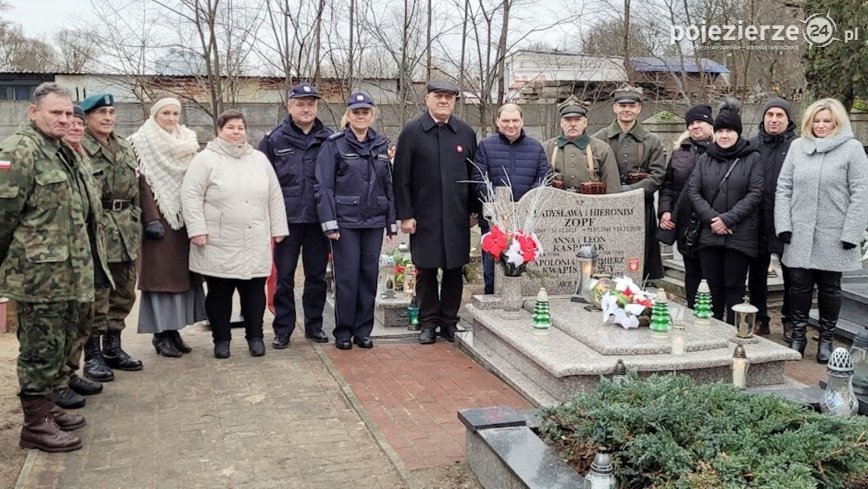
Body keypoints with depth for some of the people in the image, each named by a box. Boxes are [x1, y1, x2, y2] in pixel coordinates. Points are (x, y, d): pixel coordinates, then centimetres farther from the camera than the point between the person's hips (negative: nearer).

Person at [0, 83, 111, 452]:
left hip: (66, 272, 9)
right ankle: (35, 424, 9)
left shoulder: (61, 152, 17)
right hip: (39, 273, -9)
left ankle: (46, 406, 30)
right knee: (41, 347, -1)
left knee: (60, 343, 17)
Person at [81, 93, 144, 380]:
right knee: (96, 297, -2)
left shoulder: (126, 148, 15)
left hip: (126, 230, 7)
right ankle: (92, 355, 8)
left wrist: (136, 223, 17)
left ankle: (113, 348, 26)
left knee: (123, 294, 13)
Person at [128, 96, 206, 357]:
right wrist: (151, 219, -17)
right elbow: (142, 183, -10)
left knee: (182, 273, 5)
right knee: (161, 275, -3)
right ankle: (160, 334, 3)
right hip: (159, 217, -5)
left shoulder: (188, 142, 14)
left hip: (184, 217, 5)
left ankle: (174, 329, 13)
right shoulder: (142, 143, -2)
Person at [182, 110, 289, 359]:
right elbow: (191, 196, -5)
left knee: (255, 292, 7)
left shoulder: (260, 160, 12)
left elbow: (274, 197, 13)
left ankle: (255, 337, 20)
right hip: (219, 245, -3)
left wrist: (278, 228, 9)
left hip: (256, 244, 3)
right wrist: (197, 229, -12)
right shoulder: (205, 160, -1)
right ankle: (221, 339, 18)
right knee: (219, 294, 6)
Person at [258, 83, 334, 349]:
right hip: (288, 219, -1)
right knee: (285, 277, 3)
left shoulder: (329, 139, 5)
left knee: (317, 275, 10)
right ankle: (283, 330, 12)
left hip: (319, 219, 2)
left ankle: (314, 325, 23)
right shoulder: (274, 139, 2)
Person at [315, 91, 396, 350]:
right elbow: (323, 186, -6)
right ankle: (343, 332, 12)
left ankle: (363, 331, 18)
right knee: (347, 277, -1)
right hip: (345, 221, -4)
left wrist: (392, 222, 10)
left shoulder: (382, 145, 10)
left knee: (369, 275, 7)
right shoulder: (334, 144, -2)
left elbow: (389, 186, 13)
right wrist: (329, 223, -12)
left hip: (374, 222, 4)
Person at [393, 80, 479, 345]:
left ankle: (449, 321, 20)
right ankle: (429, 322, 17)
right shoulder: (411, 131, -1)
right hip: (424, 216, -2)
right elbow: (401, 177, -3)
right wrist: (405, 214, -8)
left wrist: (474, 210, 7)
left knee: (455, 270, 7)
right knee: (425, 270, 5)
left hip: (457, 217, 2)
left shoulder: (466, 133, 7)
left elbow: (475, 174, 11)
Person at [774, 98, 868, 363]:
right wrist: (783, 225, -4)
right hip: (800, 235, 2)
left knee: (829, 288, 10)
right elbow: (783, 187, 5)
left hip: (834, 237, -2)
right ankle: (798, 335, 21)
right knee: (799, 286, 6)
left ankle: (826, 339, 22)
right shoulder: (797, 146, 5)